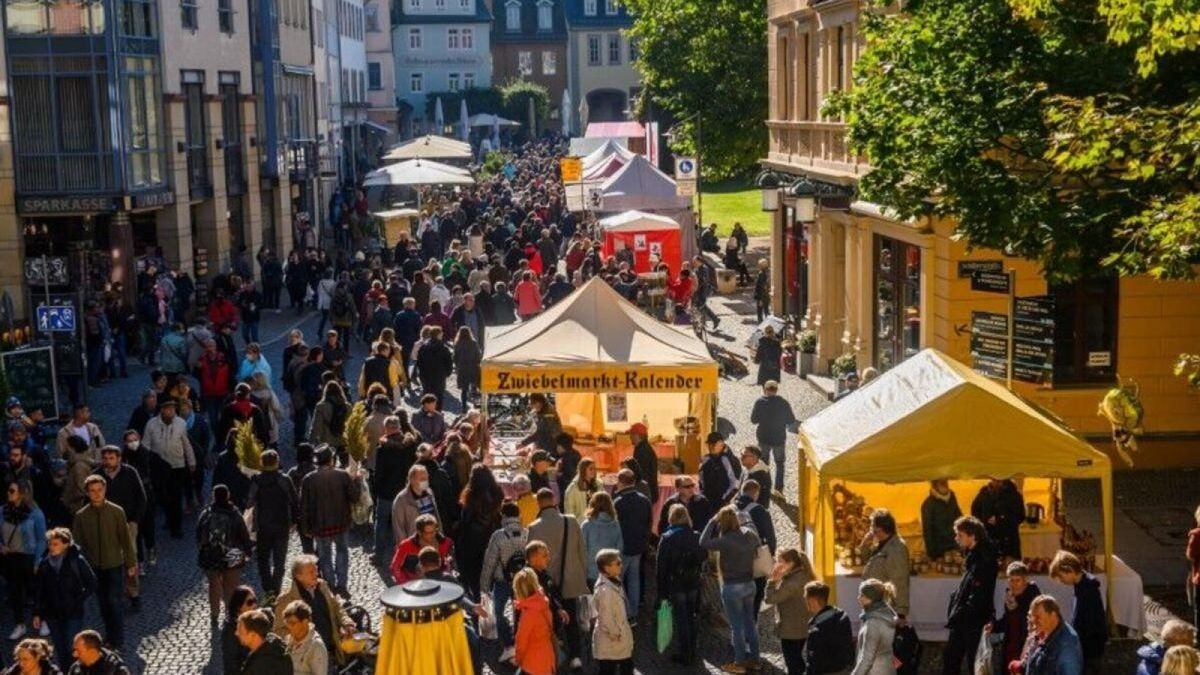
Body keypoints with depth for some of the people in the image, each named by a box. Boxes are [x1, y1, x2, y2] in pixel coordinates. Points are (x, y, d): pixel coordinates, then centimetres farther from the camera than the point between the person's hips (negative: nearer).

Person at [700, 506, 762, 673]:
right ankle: (754, 659, 27)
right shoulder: (750, 534, -4)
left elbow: (704, 543, -17)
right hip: (749, 583, 7)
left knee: (736, 625, 5)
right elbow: (756, 551, 9)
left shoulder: (726, 540, -24)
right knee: (750, 623, 17)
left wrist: (712, 522, -12)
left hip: (732, 586, -7)